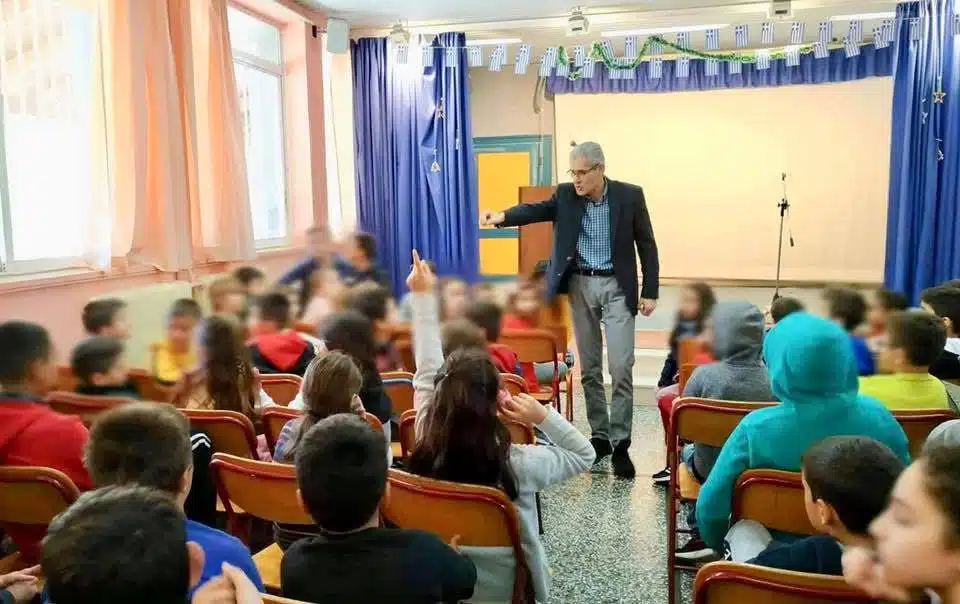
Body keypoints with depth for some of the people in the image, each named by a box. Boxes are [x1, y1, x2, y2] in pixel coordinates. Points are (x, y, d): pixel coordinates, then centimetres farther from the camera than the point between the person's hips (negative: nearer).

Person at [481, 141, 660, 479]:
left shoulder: (629, 195, -6)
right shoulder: (566, 195, 1)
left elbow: (646, 245, -1)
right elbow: (536, 210, -13)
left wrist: (650, 292, -5)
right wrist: (502, 217, -32)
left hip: (617, 287, -3)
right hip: (580, 286, 3)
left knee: (621, 368, -8)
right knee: (589, 368, 9)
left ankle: (620, 444, 1)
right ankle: (599, 436, 21)